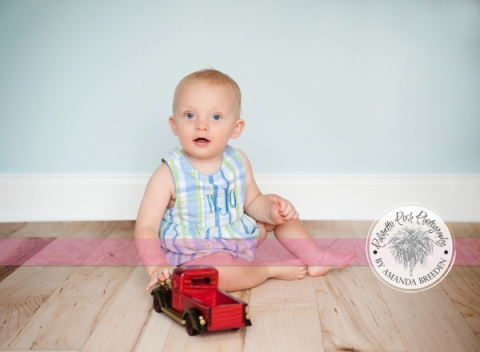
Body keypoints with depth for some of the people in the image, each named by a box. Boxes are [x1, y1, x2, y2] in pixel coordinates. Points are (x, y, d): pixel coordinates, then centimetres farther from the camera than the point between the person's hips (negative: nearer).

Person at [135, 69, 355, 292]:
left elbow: (252, 202, 11)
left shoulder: (238, 162, -4)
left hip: (239, 239, 6)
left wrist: (271, 211, -11)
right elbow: (146, 226, -19)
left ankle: (314, 257, 22)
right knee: (220, 271, -37)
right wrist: (157, 268, -33)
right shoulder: (169, 174, -19)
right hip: (194, 256, -6)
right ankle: (271, 268, -10)